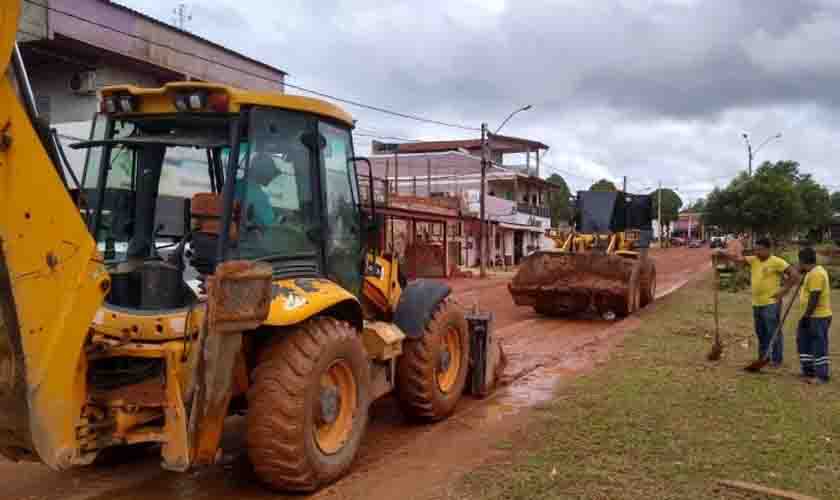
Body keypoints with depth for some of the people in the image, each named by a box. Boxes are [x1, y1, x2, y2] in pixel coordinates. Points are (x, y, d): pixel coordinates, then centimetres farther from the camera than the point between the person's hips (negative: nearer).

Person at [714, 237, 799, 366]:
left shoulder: (777, 262, -10)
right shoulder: (753, 260, 8)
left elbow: (795, 275, -11)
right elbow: (738, 259, 0)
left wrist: (784, 290, -14)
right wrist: (722, 254, -15)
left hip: (771, 303, -7)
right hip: (757, 304, 7)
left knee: (773, 332, 0)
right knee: (760, 333, 16)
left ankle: (776, 359, 10)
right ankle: (762, 357, 28)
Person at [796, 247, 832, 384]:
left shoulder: (815, 274, -20)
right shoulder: (814, 271, 12)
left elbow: (814, 298, -23)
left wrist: (806, 316, -19)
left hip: (818, 317, -10)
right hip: (812, 316, 10)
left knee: (819, 345, -2)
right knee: (803, 342, 15)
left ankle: (821, 376, 6)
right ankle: (809, 371, 21)